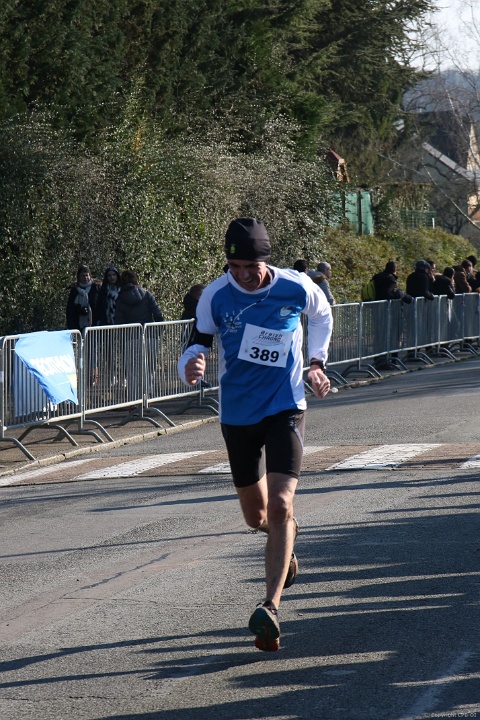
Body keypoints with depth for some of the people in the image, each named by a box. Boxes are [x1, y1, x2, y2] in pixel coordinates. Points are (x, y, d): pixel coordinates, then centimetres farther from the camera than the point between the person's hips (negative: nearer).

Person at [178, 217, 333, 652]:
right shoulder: (216, 296, -9)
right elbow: (200, 341, -3)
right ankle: (285, 541, 52)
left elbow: (322, 315, 14)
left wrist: (316, 363, 7)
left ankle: (271, 607, -24)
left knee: (280, 506, -20)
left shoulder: (297, 288, -9)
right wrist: (192, 365, -26)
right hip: (237, 414, 2)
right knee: (256, 516, 15)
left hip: (286, 408, -2)